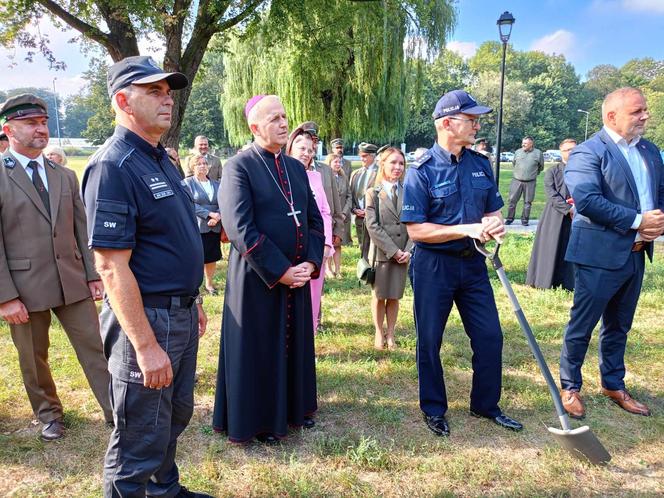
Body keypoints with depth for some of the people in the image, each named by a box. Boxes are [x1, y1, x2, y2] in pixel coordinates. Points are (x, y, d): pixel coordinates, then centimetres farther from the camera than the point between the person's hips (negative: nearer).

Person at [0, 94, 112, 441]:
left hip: (73, 282, 4)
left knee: (94, 348, 6)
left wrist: (93, 275, 4)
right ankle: (49, 414, 34)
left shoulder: (65, 176, 9)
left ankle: (116, 412, 17)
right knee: (33, 358, 13)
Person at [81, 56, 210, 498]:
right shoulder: (113, 165, -18)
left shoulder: (162, 160, 10)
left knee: (176, 416, 25)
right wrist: (146, 346, -23)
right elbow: (112, 266, -22)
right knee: (140, 441, 7)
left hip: (181, 315, 9)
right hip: (145, 319, -9)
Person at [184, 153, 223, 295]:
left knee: (212, 258, 10)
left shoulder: (216, 184, 13)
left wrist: (217, 217, -12)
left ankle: (209, 283, 27)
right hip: (196, 227, -4)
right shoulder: (187, 182, -1)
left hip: (215, 228, 4)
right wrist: (209, 214, -17)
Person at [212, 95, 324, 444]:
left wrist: (310, 263, -5)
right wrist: (280, 271, -19)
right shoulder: (238, 167, -10)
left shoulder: (296, 168, 10)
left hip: (298, 276, 6)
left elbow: (315, 220, 10)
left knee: (294, 345, 17)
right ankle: (258, 420, 27)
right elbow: (239, 228, -19)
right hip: (257, 279, -6)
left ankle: (294, 407, 37)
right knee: (258, 351, 8)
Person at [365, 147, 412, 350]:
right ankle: (379, 332, 25)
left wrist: (408, 250, -9)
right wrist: (393, 250, -13)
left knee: (394, 297, 9)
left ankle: (390, 333, 22)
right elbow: (372, 226, -8)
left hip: (403, 254, 2)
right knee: (379, 296, 9)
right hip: (381, 253, -2)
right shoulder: (373, 193, -1)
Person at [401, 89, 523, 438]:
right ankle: (434, 408, 29)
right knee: (429, 341, 9)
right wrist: (468, 229, -24)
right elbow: (415, 230, -17)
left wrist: (495, 224, -12)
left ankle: (485, 404, 31)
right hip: (433, 265, -5)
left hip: (473, 263, 5)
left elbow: (493, 210, 12)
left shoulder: (480, 164, 4)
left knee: (490, 337, 9)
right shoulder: (422, 171, -13)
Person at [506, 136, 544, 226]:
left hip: (530, 182, -1)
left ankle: (525, 219, 14)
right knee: (512, 200, 0)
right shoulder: (517, 152, 4)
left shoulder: (538, 153, 0)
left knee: (528, 202, 5)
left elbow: (541, 167, 12)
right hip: (516, 180, 1)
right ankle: (510, 218, 9)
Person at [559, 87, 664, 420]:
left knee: (618, 327, 20)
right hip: (599, 256, -7)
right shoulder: (588, 152, -12)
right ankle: (570, 387, 21)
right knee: (582, 326, 5)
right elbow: (586, 200, -24)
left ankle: (613, 385, 35)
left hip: (636, 255, 7)